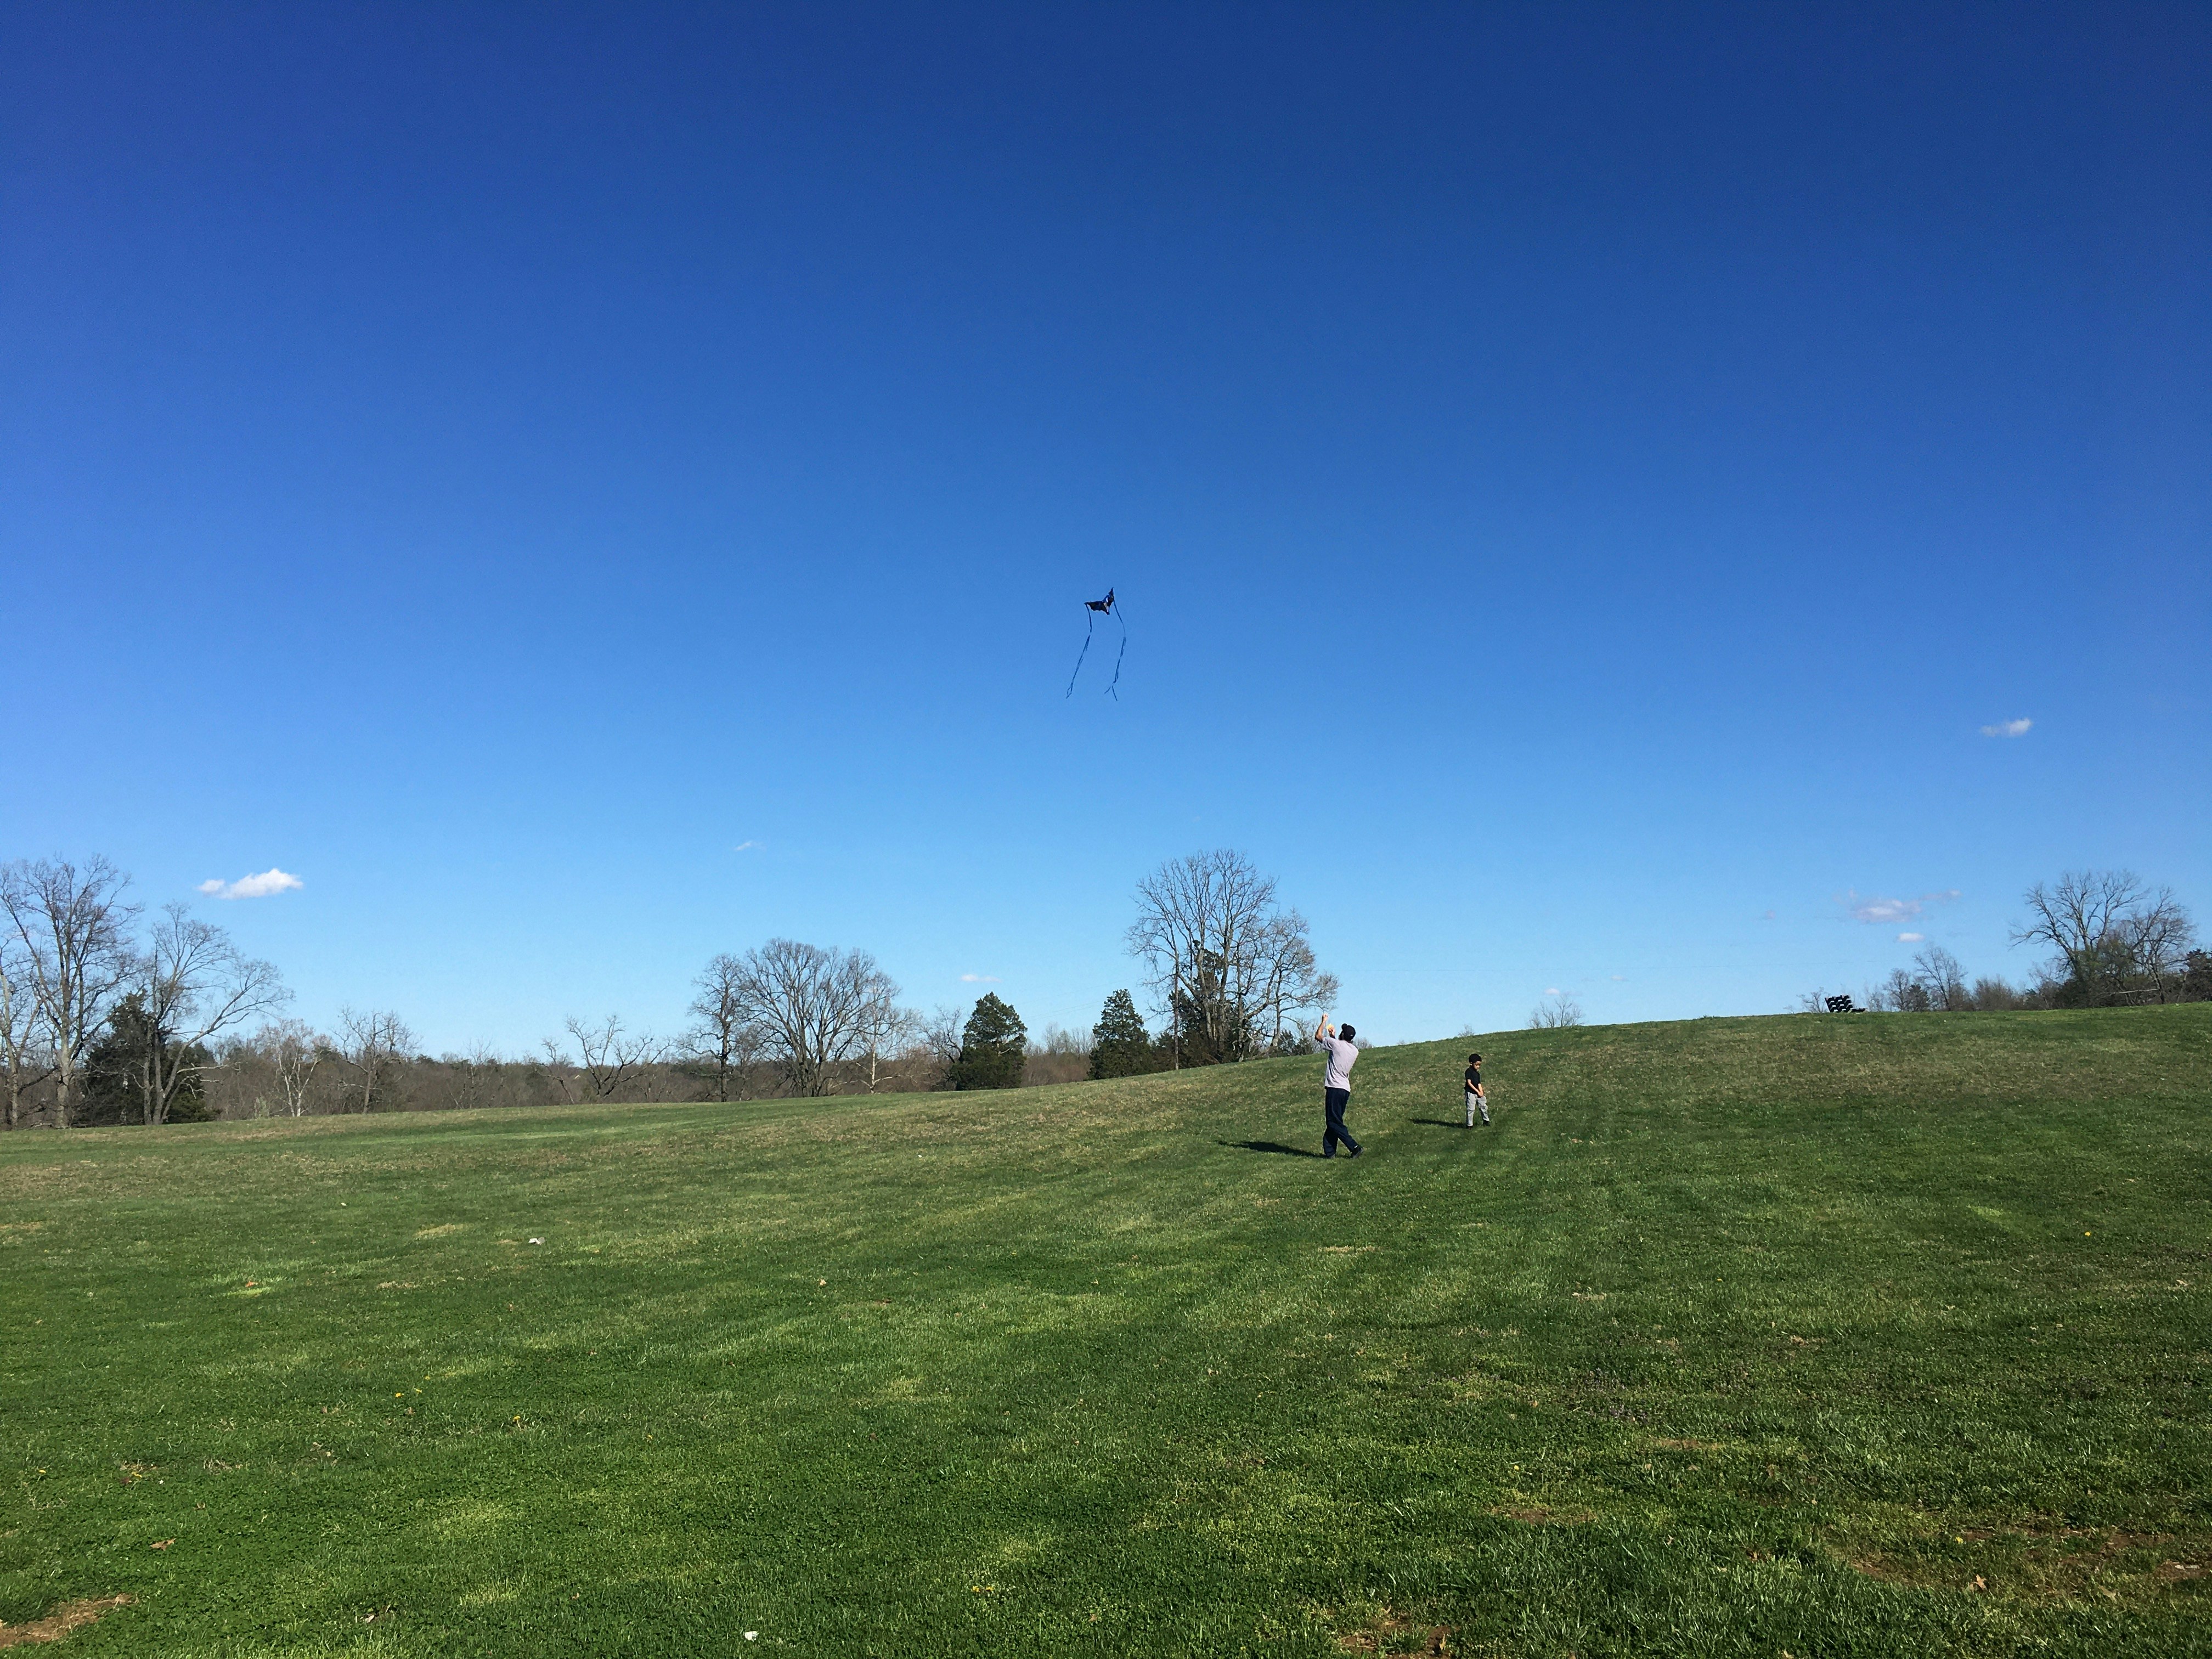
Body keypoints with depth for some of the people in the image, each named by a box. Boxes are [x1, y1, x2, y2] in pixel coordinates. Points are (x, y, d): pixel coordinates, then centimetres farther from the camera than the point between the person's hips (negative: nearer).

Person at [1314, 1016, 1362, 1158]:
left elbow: (1318, 1036, 7)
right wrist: (1333, 1037, 40)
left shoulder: (1336, 1044, -9)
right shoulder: (1355, 1051, 11)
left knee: (1334, 1122, -6)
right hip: (1346, 1089, 8)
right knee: (1333, 1121, 13)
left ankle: (1354, 1147, -14)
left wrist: (1324, 1021, 21)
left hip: (1335, 1088, -8)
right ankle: (1329, 1151, 11)